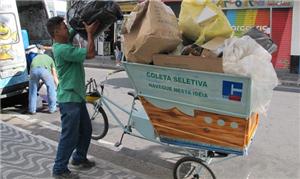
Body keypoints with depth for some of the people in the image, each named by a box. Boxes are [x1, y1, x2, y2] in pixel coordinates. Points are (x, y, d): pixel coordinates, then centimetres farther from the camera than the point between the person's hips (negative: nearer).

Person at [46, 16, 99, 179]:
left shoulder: (65, 42, 8)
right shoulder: (62, 49, -21)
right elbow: (90, 54, -23)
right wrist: (90, 33, -13)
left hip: (77, 96, 10)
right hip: (69, 99, -10)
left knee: (86, 129, 19)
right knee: (69, 135, -2)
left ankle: (79, 159, 35)